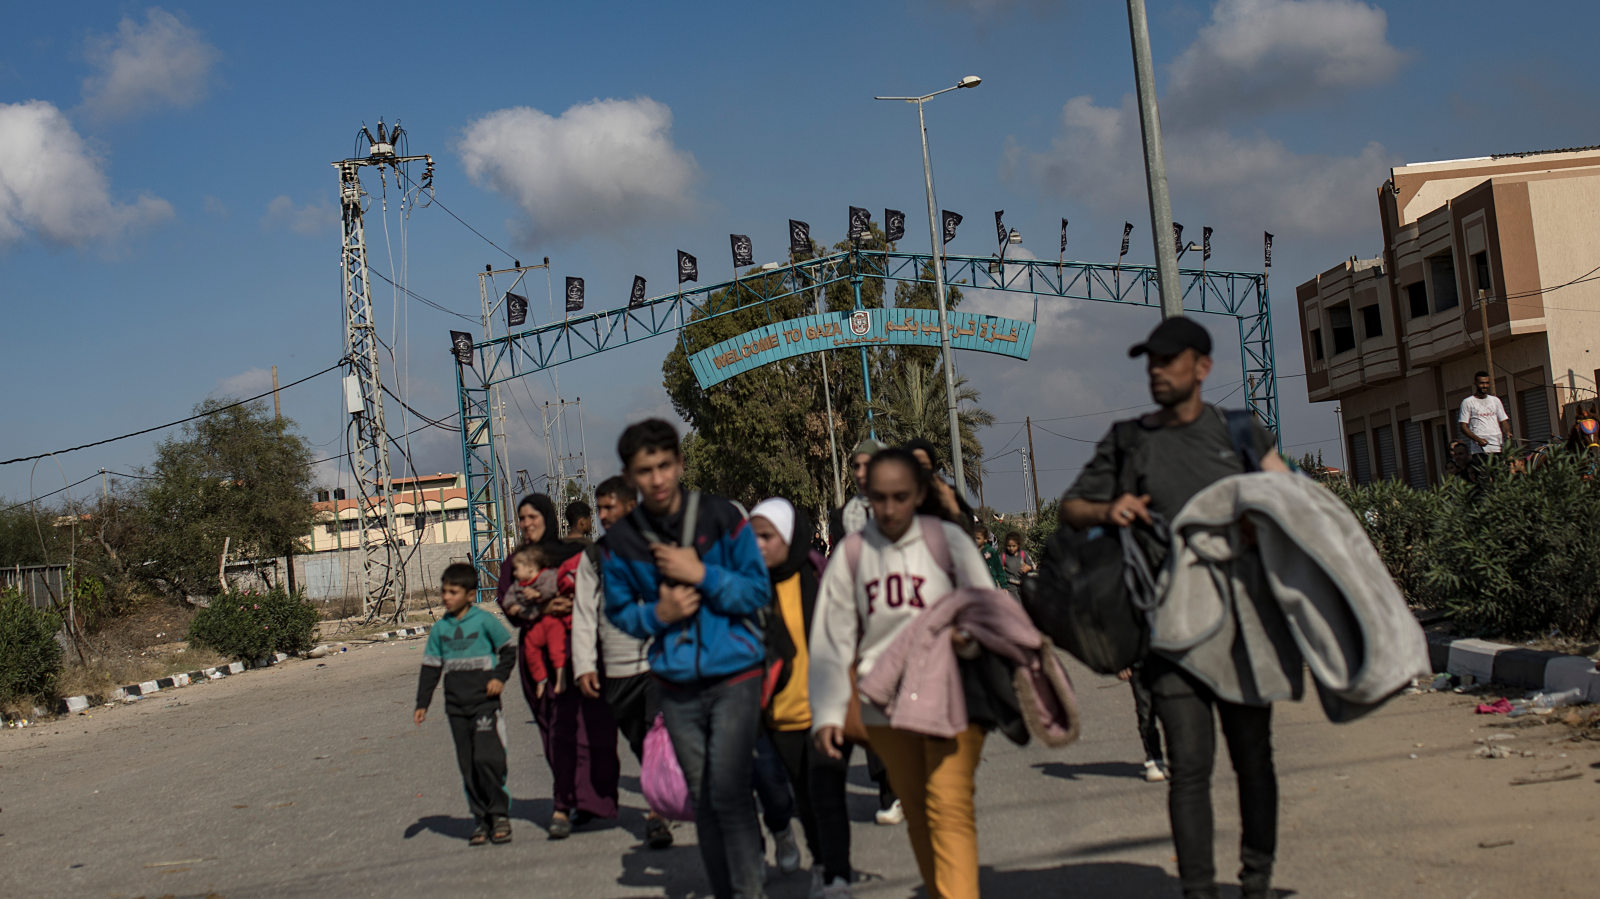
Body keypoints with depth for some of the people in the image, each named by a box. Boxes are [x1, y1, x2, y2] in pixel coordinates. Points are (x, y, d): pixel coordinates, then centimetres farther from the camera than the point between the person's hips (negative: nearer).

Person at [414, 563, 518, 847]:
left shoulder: (484, 621, -4)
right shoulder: (440, 629, 8)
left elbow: (508, 649, 5)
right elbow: (430, 667, 14)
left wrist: (500, 677, -9)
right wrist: (422, 703, 10)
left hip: (485, 701, -5)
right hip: (456, 707, 5)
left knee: (487, 758, -14)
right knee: (467, 765, 5)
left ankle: (500, 813, 2)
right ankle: (480, 819, 14)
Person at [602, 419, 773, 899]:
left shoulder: (722, 517, -7)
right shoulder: (620, 541, -1)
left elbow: (759, 590, -4)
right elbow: (618, 611, 11)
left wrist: (701, 574, -17)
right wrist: (657, 614, -10)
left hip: (734, 674, -3)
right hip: (677, 685, 3)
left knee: (728, 792, -14)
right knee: (703, 800, 10)